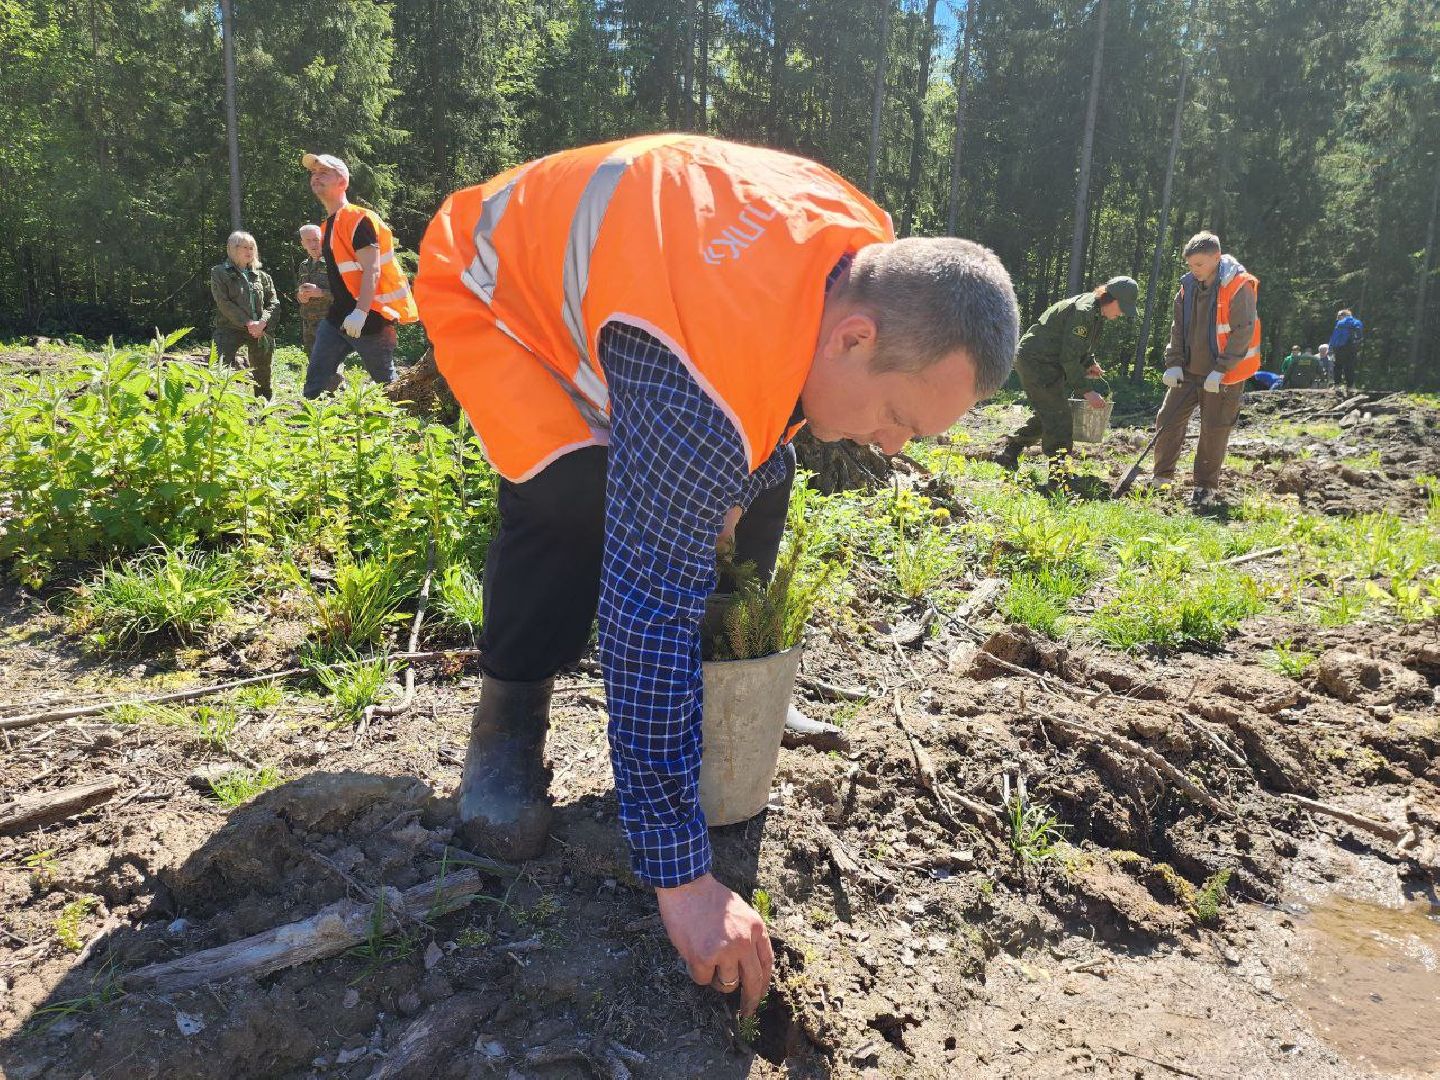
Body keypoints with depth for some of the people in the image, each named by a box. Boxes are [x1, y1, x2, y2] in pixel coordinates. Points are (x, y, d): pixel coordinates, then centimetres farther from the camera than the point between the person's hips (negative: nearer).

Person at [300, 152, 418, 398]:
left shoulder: (360, 219, -11)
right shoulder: (328, 226, 18)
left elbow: (372, 270, -21)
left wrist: (360, 313, -28)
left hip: (369, 318, -9)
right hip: (339, 316, 9)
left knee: (387, 384, 0)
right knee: (315, 381, 3)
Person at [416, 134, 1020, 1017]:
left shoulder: (872, 255, -19)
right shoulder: (698, 393, -44)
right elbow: (649, 617, -42)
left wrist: (730, 491, -7)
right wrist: (683, 877, -36)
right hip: (491, 290, -7)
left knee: (758, 474, -4)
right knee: (575, 492, -32)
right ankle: (509, 720, -8)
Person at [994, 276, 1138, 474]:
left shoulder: (1097, 312, 9)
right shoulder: (1083, 311, -23)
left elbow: (1081, 346, 24)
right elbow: (1069, 357, -25)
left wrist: (1089, 363, 6)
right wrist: (1087, 391, -23)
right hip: (1037, 361, -11)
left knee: (1048, 412, 19)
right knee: (1059, 416, -11)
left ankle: (1008, 453, 26)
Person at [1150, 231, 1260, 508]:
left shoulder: (1239, 287, -15)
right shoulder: (1188, 286, 4)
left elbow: (1243, 332, -17)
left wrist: (1220, 370, -20)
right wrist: (1174, 363, 0)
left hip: (1224, 374, -6)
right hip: (1189, 370, 6)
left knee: (1214, 430, 1)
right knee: (1168, 419, 4)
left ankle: (1206, 487, 13)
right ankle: (1162, 476, 17)